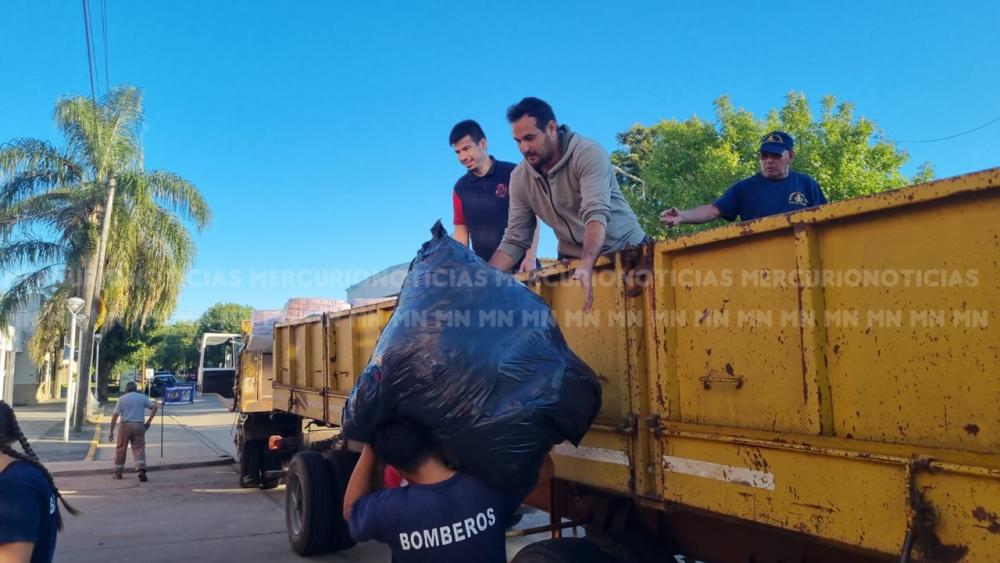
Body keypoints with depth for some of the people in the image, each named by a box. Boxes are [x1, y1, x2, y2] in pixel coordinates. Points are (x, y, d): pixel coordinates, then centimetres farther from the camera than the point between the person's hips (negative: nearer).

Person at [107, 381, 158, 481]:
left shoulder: (122, 399, 5)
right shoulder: (143, 397, 10)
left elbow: (115, 415, -2)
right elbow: (155, 407, 0)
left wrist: (111, 431, 0)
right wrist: (148, 422, 2)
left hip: (125, 425, 0)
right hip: (139, 425, 1)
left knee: (121, 448, 12)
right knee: (139, 448, -1)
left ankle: (118, 472, 20)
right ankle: (141, 470, -19)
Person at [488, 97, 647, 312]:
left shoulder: (589, 154, -20)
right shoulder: (519, 177, -6)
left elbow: (596, 213, -34)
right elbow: (514, 241, -3)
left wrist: (586, 266, -50)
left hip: (626, 250, -3)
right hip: (574, 260, 4)